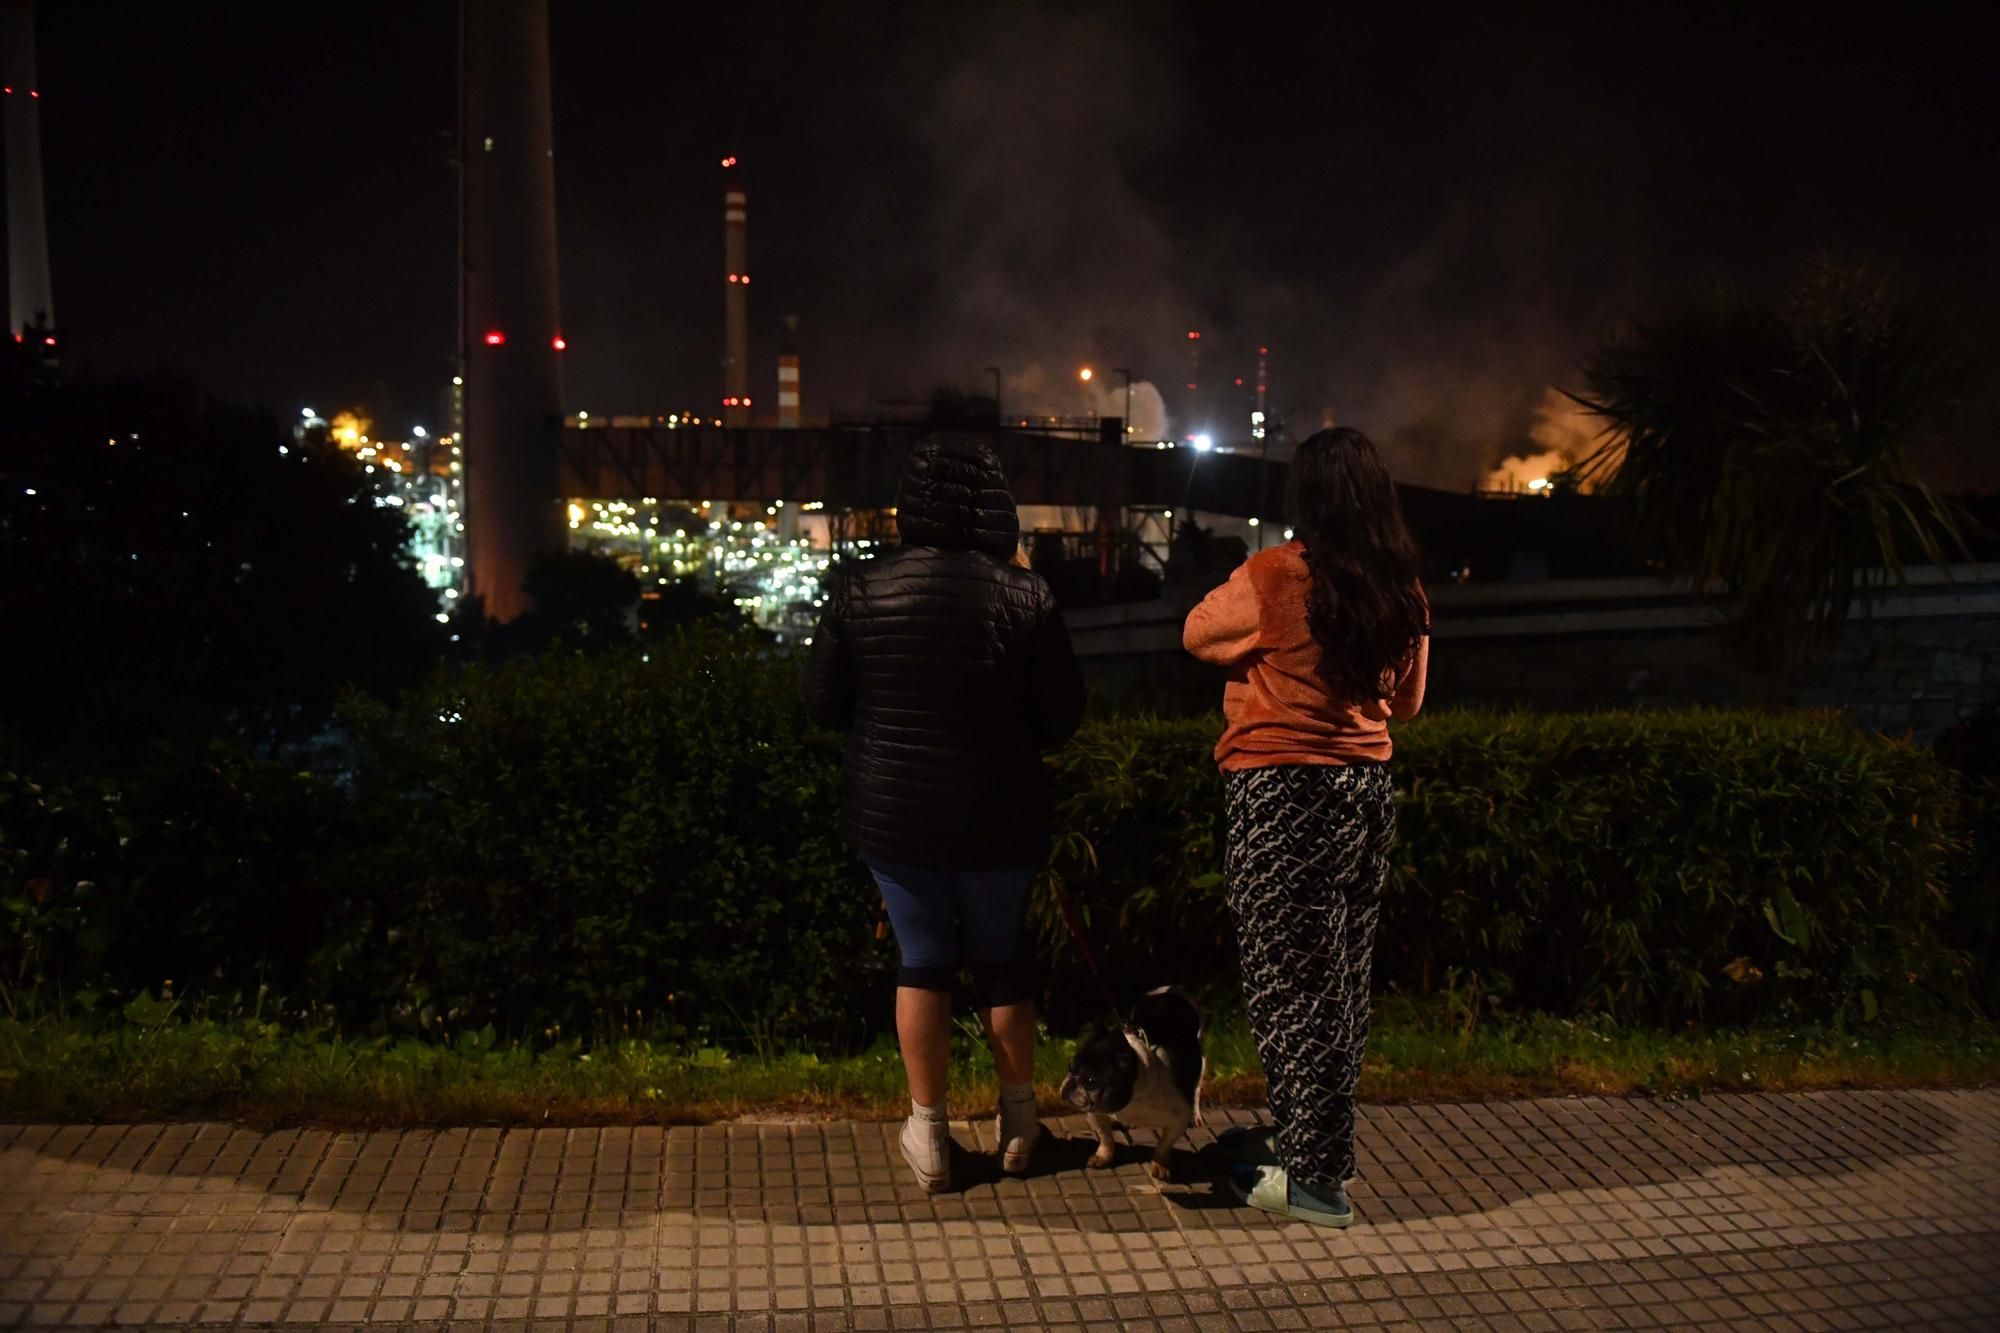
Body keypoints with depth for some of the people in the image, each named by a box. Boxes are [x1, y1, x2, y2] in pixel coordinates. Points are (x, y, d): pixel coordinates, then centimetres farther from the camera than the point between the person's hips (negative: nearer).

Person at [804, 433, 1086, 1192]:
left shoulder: (861, 590, -8)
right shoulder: (1024, 596, -10)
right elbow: (1061, 717, -5)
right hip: (997, 815, 0)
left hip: (894, 811, 1)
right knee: (1002, 956, 17)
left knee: (923, 960, 13)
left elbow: (822, 704, 0)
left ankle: (928, 1136, 17)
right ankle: (1018, 1122, 29)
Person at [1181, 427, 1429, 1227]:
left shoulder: (1273, 579, -15)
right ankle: (1312, 1141, 32)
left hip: (1283, 794, -6)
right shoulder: (1404, 592, 3)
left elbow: (1197, 636, 3)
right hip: (1368, 789, 6)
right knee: (1341, 977, 16)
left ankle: (1313, 1178, 9)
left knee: (1289, 981, 3)